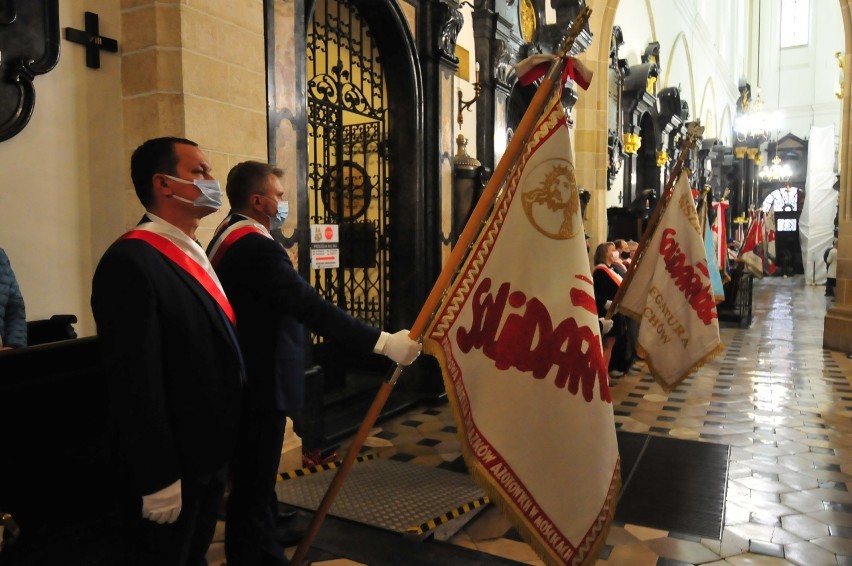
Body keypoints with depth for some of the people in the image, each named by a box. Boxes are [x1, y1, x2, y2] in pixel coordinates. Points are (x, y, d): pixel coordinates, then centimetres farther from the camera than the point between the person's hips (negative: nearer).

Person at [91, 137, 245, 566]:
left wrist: (223, 449, 16)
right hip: (173, 467, -8)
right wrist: (158, 478, -21)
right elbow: (134, 381, -24)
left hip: (210, 454, 9)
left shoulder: (193, 255, 9)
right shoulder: (131, 261, -21)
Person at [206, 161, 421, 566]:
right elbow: (311, 307, -31)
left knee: (255, 482, 21)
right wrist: (383, 342, -33)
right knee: (252, 488, 2)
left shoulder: (229, 237, 11)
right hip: (259, 387, -11)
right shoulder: (255, 246, -23)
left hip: (244, 382, 11)